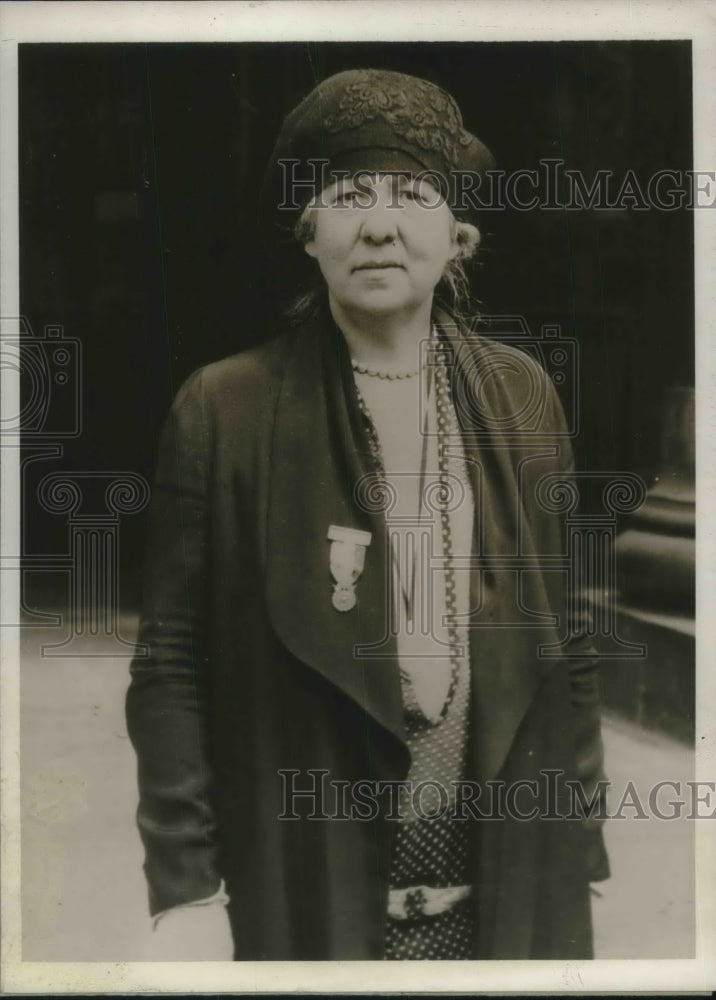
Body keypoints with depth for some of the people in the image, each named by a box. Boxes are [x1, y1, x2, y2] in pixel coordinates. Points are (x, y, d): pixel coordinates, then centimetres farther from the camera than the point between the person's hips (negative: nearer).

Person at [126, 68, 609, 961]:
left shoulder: (522, 395, 1)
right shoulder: (225, 409, -8)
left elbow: (566, 640, 6)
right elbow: (170, 664, -5)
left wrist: (577, 855, 6)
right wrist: (183, 890, -9)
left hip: (507, 892, 3)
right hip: (301, 895, -2)